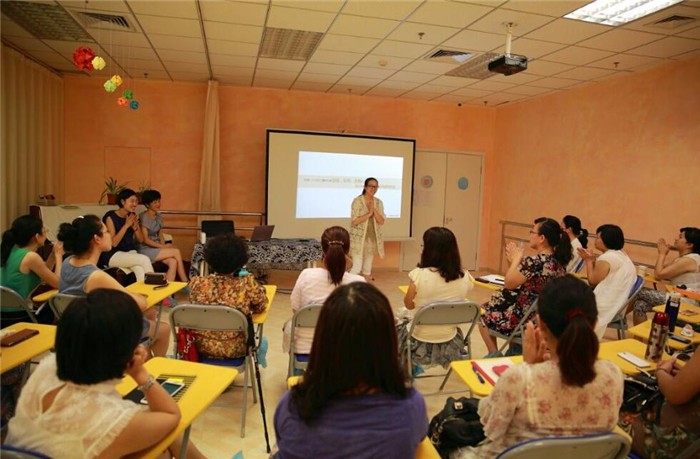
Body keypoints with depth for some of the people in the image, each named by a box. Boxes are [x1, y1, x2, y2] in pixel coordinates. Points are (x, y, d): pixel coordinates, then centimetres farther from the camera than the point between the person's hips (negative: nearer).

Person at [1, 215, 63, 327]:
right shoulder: (31, 257, -20)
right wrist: (58, 255, -2)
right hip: (15, 318, -7)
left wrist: (54, 254, 8)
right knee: (51, 311, 20)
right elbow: (58, 283, -11)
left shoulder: (11, 251, 5)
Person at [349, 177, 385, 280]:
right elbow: (354, 221, -17)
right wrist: (369, 213, -20)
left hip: (373, 239, 5)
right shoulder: (357, 201, -10)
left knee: (367, 267, 15)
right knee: (357, 267, -9)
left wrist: (374, 210, -15)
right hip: (359, 239, -5)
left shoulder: (379, 202, 4)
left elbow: (381, 221, -2)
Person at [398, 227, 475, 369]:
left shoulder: (419, 275, -23)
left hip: (420, 344, -3)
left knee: (400, 326, 29)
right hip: (449, 345, 4)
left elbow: (409, 305, -6)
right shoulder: (465, 277, -12)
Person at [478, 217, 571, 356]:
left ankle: (494, 354, 25)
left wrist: (516, 259, -8)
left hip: (525, 319, -8)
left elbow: (509, 283, -18)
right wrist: (515, 261, 5)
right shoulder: (559, 261, -1)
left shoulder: (535, 262, -28)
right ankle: (515, 350, 34)